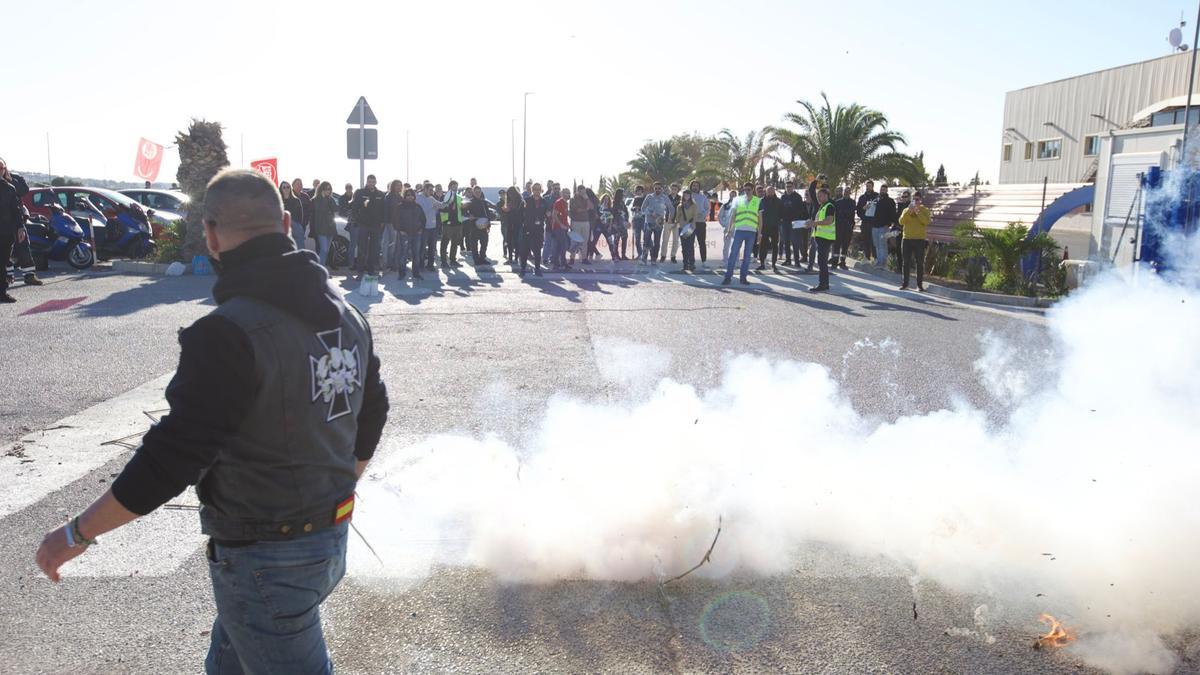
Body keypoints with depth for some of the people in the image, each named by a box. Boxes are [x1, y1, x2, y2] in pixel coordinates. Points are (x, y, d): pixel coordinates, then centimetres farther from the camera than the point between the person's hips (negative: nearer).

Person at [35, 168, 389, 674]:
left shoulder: (228, 333, -25)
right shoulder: (346, 314, 0)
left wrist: (77, 533, -9)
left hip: (266, 560, -8)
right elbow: (373, 413, 11)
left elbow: (174, 456, -23)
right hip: (331, 539, 8)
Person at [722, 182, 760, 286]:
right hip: (739, 230, -1)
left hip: (752, 231, 1)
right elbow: (732, 215, 9)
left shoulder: (758, 201, 8)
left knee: (747, 256, 4)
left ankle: (743, 277, 11)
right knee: (733, 254, -5)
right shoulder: (737, 200, 7)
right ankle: (728, 277, -3)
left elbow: (760, 218, 12)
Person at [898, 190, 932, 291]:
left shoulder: (924, 210, 5)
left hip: (919, 239, -2)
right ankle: (905, 284, 9)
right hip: (907, 238, 2)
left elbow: (926, 221, -13)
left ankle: (920, 284, 0)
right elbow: (901, 221, -4)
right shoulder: (906, 210, 10)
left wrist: (917, 211, -17)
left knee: (920, 262, -2)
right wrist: (909, 211, -14)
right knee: (906, 262, 4)